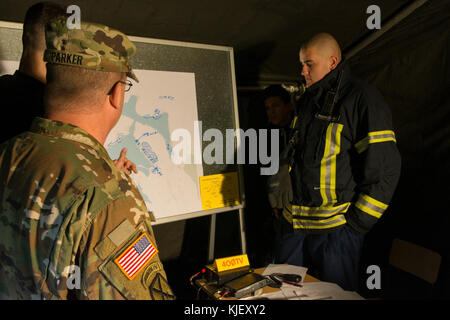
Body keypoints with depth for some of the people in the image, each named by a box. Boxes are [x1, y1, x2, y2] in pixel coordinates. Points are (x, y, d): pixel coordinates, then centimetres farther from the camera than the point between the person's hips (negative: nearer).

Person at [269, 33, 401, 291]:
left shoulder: (361, 98, -12)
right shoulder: (307, 101, 13)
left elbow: (385, 168, -16)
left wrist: (356, 224, -14)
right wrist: (286, 173, 8)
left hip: (336, 228, -7)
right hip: (295, 222, 7)